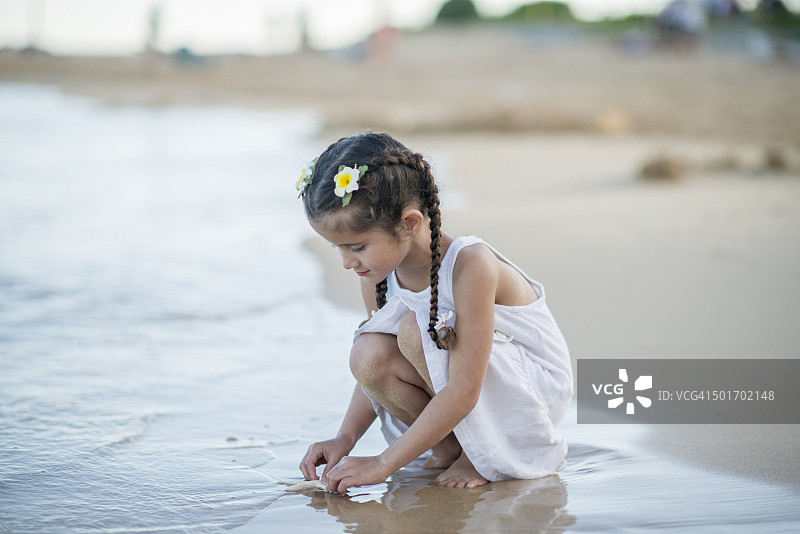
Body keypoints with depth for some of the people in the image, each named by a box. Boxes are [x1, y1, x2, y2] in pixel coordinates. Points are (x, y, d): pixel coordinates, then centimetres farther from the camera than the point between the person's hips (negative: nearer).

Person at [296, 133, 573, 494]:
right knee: (368, 356, -22)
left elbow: (463, 393, -32)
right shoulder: (377, 277, -8)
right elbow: (376, 369, 7)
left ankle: (486, 452, -11)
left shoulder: (470, 265, -30)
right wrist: (345, 438, -10)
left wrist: (384, 463, -30)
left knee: (417, 330, -30)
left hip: (537, 387, -6)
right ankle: (451, 447, -3)